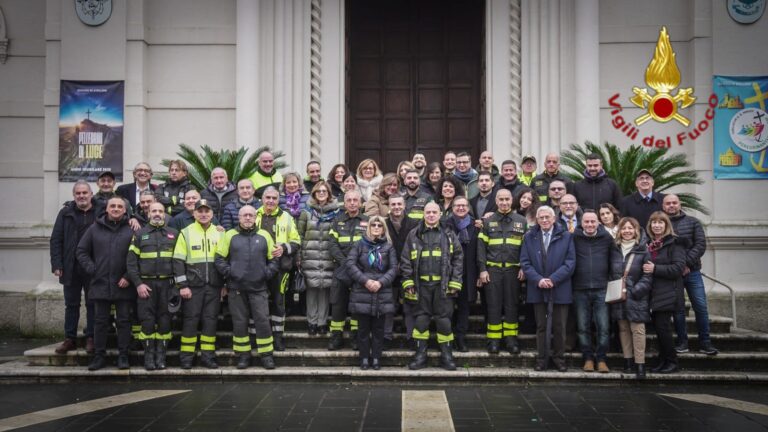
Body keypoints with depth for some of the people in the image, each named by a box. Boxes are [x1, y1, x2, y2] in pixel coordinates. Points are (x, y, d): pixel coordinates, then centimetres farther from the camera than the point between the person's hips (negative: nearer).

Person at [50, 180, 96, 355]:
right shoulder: (66, 213, 3)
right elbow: (56, 240, 3)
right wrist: (56, 264, -4)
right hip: (70, 268, 2)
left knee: (92, 305, 7)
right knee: (71, 305, 11)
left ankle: (91, 339, 16)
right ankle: (70, 339, 20)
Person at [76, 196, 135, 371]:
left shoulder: (132, 230, -1)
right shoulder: (95, 229, 6)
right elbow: (81, 251, 11)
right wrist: (91, 269, 0)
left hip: (123, 286, -2)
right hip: (100, 284, 2)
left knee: (124, 321, 5)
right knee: (100, 322, 9)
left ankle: (123, 356, 12)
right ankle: (99, 355, 17)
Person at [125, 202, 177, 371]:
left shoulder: (174, 234, 9)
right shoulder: (139, 234, 6)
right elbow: (131, 261, 2)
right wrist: (138, 284, -8)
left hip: (167, 284, 1)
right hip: (146, 284, -1)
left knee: (165, 319, 2)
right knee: (147, 320, -2)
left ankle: (161, 355, 10)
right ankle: (149, 355, 6)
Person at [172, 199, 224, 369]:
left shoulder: (220, 233, 8)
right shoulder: (186, 233, 0)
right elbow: (178, 261, -3)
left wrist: (225, 284, 7)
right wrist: (182, 285, -9)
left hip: (214, 285, 3)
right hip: (192, 285, -2)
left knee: (210, 320, 5)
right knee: (190, 320, 1)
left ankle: (208, 355, 13)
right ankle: (186, 355, 10)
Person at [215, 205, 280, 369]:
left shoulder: (264, 236, 9)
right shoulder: (230, 235, 5)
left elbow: (273, 259, 11)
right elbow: (220, 258, 5)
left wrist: (267, 273, -3)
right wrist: (228, 272, -7)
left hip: (259, 288, 0)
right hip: (236, 288, 0)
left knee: (263, 321, -2)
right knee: (239, 323, 6)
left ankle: (266, 354, 9)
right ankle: (243, 355, 17)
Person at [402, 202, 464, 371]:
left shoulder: (449, 235, 7)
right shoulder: (413, 235, 8)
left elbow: (458, 259, 3)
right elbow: (405, 260, 6)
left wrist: (455, 283, -5)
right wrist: (408, 282, -3)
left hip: (443, 284, -1)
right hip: (421, 284, 1)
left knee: (444, 319, 2)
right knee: (421, 319, 5)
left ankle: (446, 355, 12)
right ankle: (420, 354, 13)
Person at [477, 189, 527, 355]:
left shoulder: (521, 221, 8)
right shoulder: (488, 222, 7)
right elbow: (481, 247, 4)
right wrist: (482, 269, -4)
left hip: (513, 270, 0)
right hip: (492, 269, 0)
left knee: (512, 305, 4)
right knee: (493, 305, 1)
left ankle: (511, 339, 12)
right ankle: (493, 340, 7)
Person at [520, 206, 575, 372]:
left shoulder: (566, 236, 2)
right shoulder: (529, 237, 7)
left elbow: (570, 262, -4)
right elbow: (525, 262, 2)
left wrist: (553, 279, -14)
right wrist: (538, 280, -13)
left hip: (560, 289, -1)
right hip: (538, 289, 1)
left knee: (559, 327, 5)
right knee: (541, 326, 7)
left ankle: (559, 358, 17)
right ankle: (542, 359, 14)